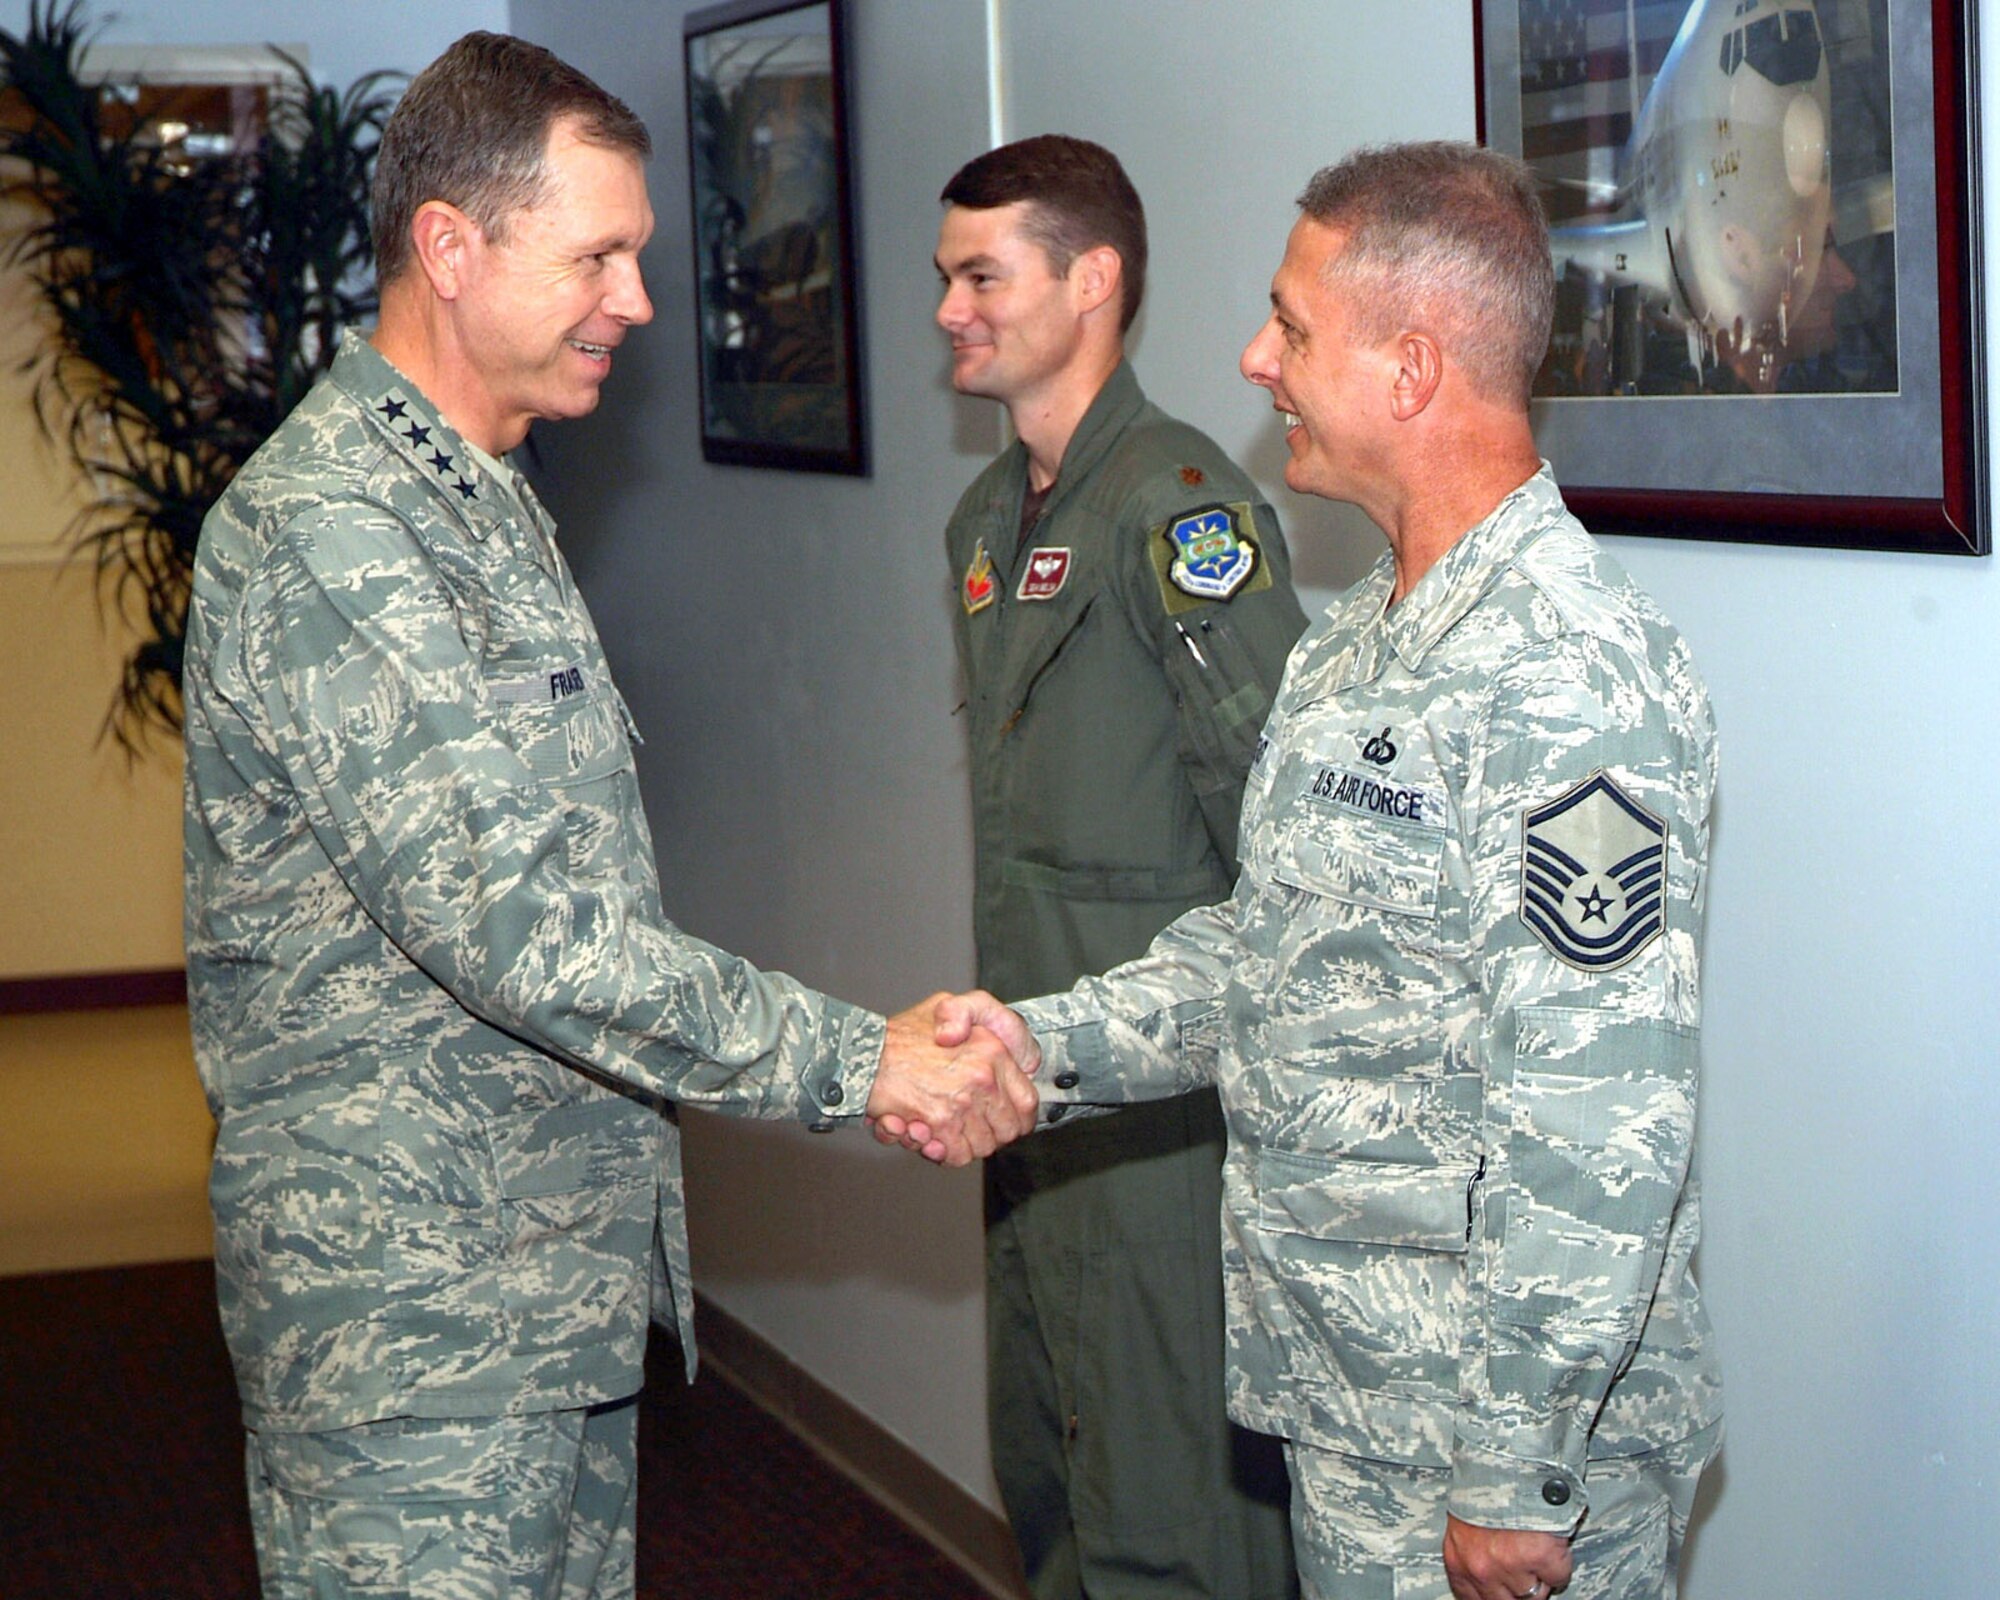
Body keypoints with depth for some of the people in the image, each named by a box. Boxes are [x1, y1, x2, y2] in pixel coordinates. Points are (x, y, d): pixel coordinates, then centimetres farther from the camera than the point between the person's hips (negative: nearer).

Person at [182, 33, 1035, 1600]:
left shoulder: (485, 509, 16)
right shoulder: (321, 533, -18)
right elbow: (500, 914, -25)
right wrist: (859, 1059, -23)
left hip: (564, 1282, 10)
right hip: (409, 1308, -9)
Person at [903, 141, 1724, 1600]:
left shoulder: (1574, 681, -22)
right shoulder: (1353, 648, 11)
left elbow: (1603, 1132, -24)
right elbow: (1265, 950, 16)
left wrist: (1518, 1480, -23)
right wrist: (1047, 1044, 1)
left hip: (1515, 1430, -9)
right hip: (1349, 1399, 9)